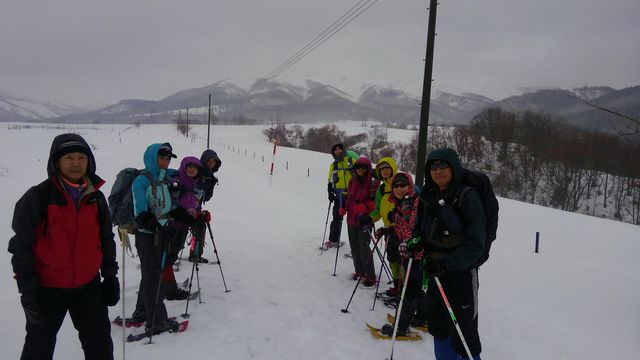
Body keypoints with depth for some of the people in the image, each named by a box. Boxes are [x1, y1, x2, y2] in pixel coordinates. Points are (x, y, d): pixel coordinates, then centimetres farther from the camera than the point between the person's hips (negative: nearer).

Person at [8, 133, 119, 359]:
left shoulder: (96, 198, 2)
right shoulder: (37, 197, -11)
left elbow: (106, 239, 11)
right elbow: (21, 245, -9)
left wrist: (110, 275, 8)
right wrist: (27, 288, -11)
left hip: (89, 285, 4)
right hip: (48, 288, -3)